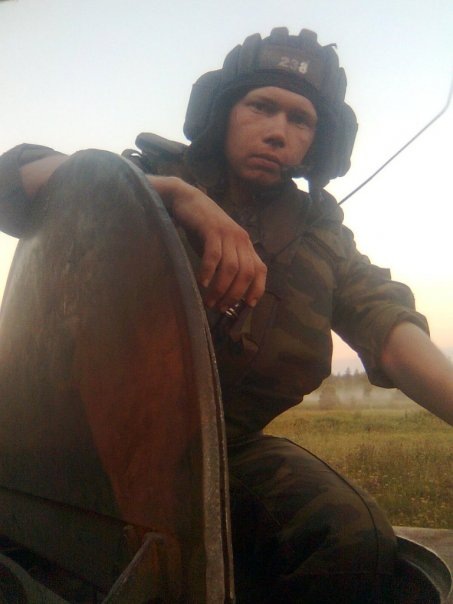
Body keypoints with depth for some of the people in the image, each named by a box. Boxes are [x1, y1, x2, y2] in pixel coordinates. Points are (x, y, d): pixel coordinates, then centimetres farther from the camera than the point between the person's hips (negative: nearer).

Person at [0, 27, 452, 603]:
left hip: (230, 448, 2)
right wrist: (176, 192, -26)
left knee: (353, 538, -24)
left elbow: (384, 320, -7)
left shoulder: (319, 236, 11)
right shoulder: (149, 176, 5)